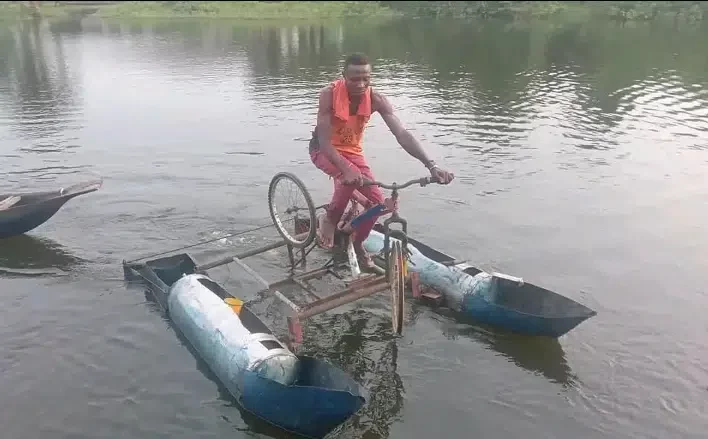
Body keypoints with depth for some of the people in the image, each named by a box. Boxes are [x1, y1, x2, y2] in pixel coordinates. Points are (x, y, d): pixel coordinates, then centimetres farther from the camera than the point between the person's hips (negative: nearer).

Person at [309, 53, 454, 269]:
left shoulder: (376, 99, -22)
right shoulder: (329, 94, -30)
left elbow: (402, 134, -28)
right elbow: (325, 142, -34)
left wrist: (431, 165, -40)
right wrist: (346, 169, -51)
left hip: (352, 151, 4)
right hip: (324, 149, -4)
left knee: (377, 201, -8)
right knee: (348, 178, -36)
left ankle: (357, 244, 17)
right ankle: (329, 220, -8)